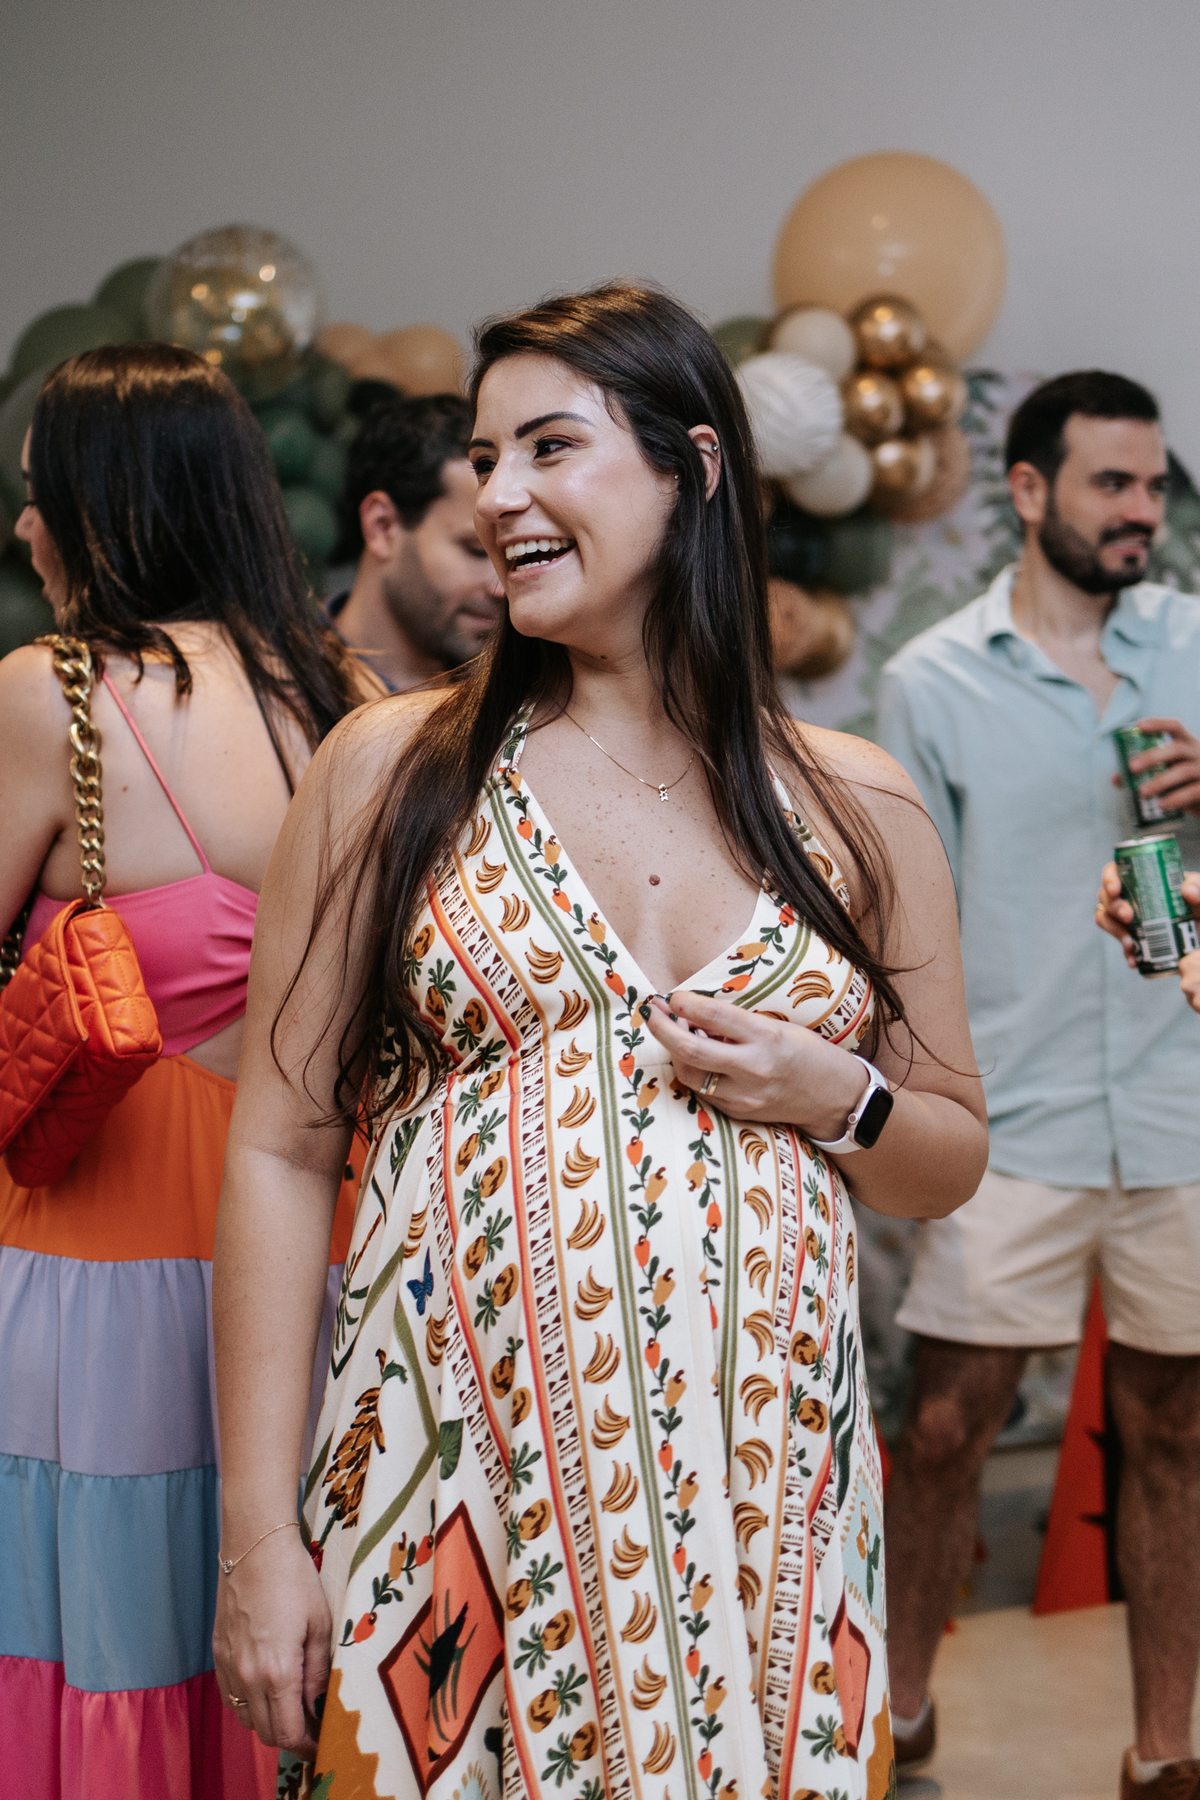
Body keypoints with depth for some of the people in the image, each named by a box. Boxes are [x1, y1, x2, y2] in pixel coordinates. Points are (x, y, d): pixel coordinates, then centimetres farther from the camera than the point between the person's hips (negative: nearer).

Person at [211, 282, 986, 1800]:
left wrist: (836, 1096, -7)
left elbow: (951, 1164, 15)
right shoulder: (392, 769, 1)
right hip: (462, 1482, -1)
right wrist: (259, 1535, -6)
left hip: (764, 1491, 2)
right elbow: (281, 1149, -1)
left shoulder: (857, 809, 6)